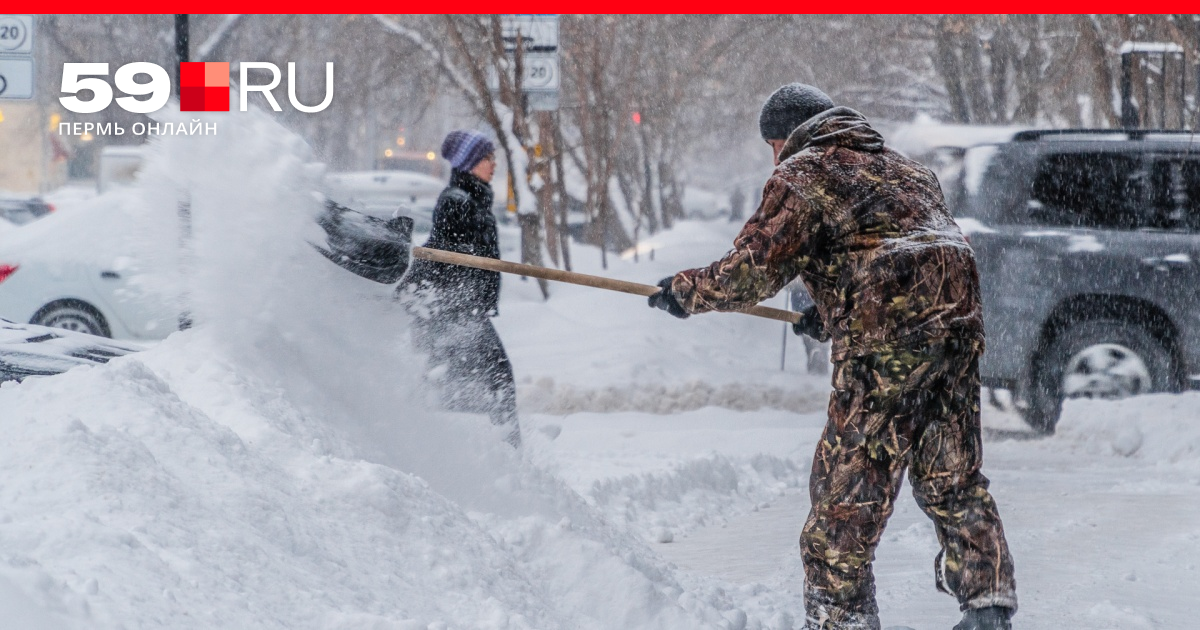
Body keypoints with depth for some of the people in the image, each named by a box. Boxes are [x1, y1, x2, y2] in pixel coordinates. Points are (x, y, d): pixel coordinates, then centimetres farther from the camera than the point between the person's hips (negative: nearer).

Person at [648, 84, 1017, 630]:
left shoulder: (802, 175, 2)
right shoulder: (901, 167, 28)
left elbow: (755, 269, -6)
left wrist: (686, 291, 9)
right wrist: (834, 313, 36)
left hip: (886, 338, -8)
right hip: (959, 319, 8)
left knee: (848, 482, 1)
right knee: (951, 476, 14)